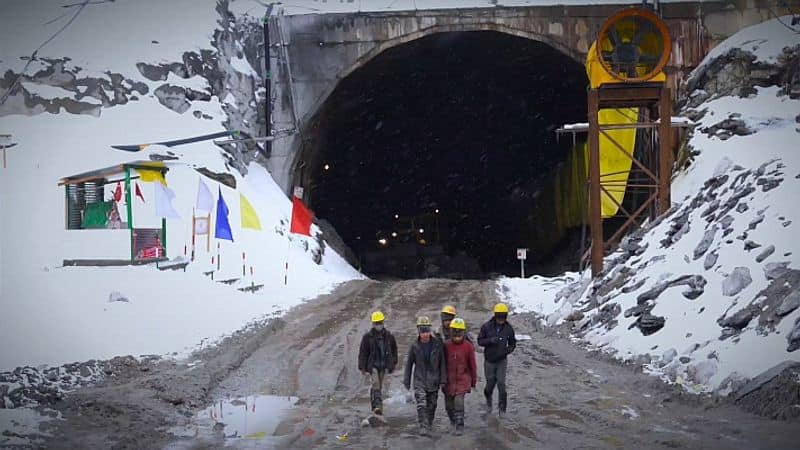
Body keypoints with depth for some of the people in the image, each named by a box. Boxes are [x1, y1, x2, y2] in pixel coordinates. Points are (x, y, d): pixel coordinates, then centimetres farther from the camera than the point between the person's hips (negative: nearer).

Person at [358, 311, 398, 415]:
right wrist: (362, 367, -4)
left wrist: (393, 364, 14)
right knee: (375, 384, -17)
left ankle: (376, 406, 24)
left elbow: (394, 350, 14)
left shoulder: (388, 336, 3)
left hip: (383, 365, 3)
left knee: (380, 386, 11)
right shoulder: (368, 337, -5)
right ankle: (377, 405, -23)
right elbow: (362, 353, -2)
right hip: (372, 365, -3)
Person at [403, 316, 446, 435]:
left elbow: (442, 362, -2)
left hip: (433, 380, 1)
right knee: (421, 404, -13)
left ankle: (429, 424, 31)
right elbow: (409, 364, 3)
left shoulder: (437, 344, -6)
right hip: (419, 380, -1)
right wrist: (407, 381, 4)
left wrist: (443, 379, -4)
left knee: (432, 405, 12)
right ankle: (423, 426, -10)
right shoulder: (415, 346, -6)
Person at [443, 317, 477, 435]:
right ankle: (453, 420, 41)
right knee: (449, 404, 13)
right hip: (449, 379, 3)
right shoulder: (446, 345, -5)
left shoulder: (468, 346, -8)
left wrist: (474, 381, 5)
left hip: (463, 378, -2)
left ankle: (459, 425, -7)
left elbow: (472, 365, 0)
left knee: (459, 401, -17)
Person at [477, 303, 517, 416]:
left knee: (501, 383, -9)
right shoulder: (487, 326, -9)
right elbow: (480, 341, -5)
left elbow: (512, 343, 8)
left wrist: (509, 349, -14)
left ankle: (502, 408, 2)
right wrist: (490, 340, -24)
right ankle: (488, 401, 37)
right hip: (489, 360, 0)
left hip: (502, 360, 0)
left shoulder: (509, 328, -4)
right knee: (490, 383, 8)